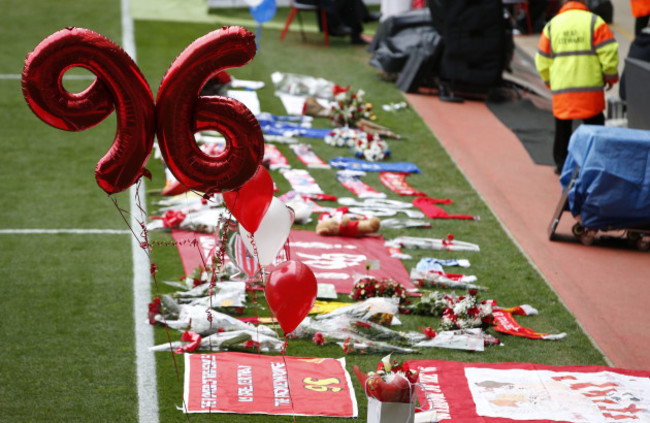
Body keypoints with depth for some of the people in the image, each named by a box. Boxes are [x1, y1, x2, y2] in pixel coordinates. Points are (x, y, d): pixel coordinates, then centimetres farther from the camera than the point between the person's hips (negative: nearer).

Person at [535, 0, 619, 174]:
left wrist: (549, 81, 26)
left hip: (561, 87, 3)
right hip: (590, 86, -3)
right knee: (594, 124, 7)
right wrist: (611, 76, 7)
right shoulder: (594, 22, -4)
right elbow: (609, 53, -8)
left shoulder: (551, 25, 7)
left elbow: (542, 61, 10)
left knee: (562, 127, 13)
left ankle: (561, 163, 16)